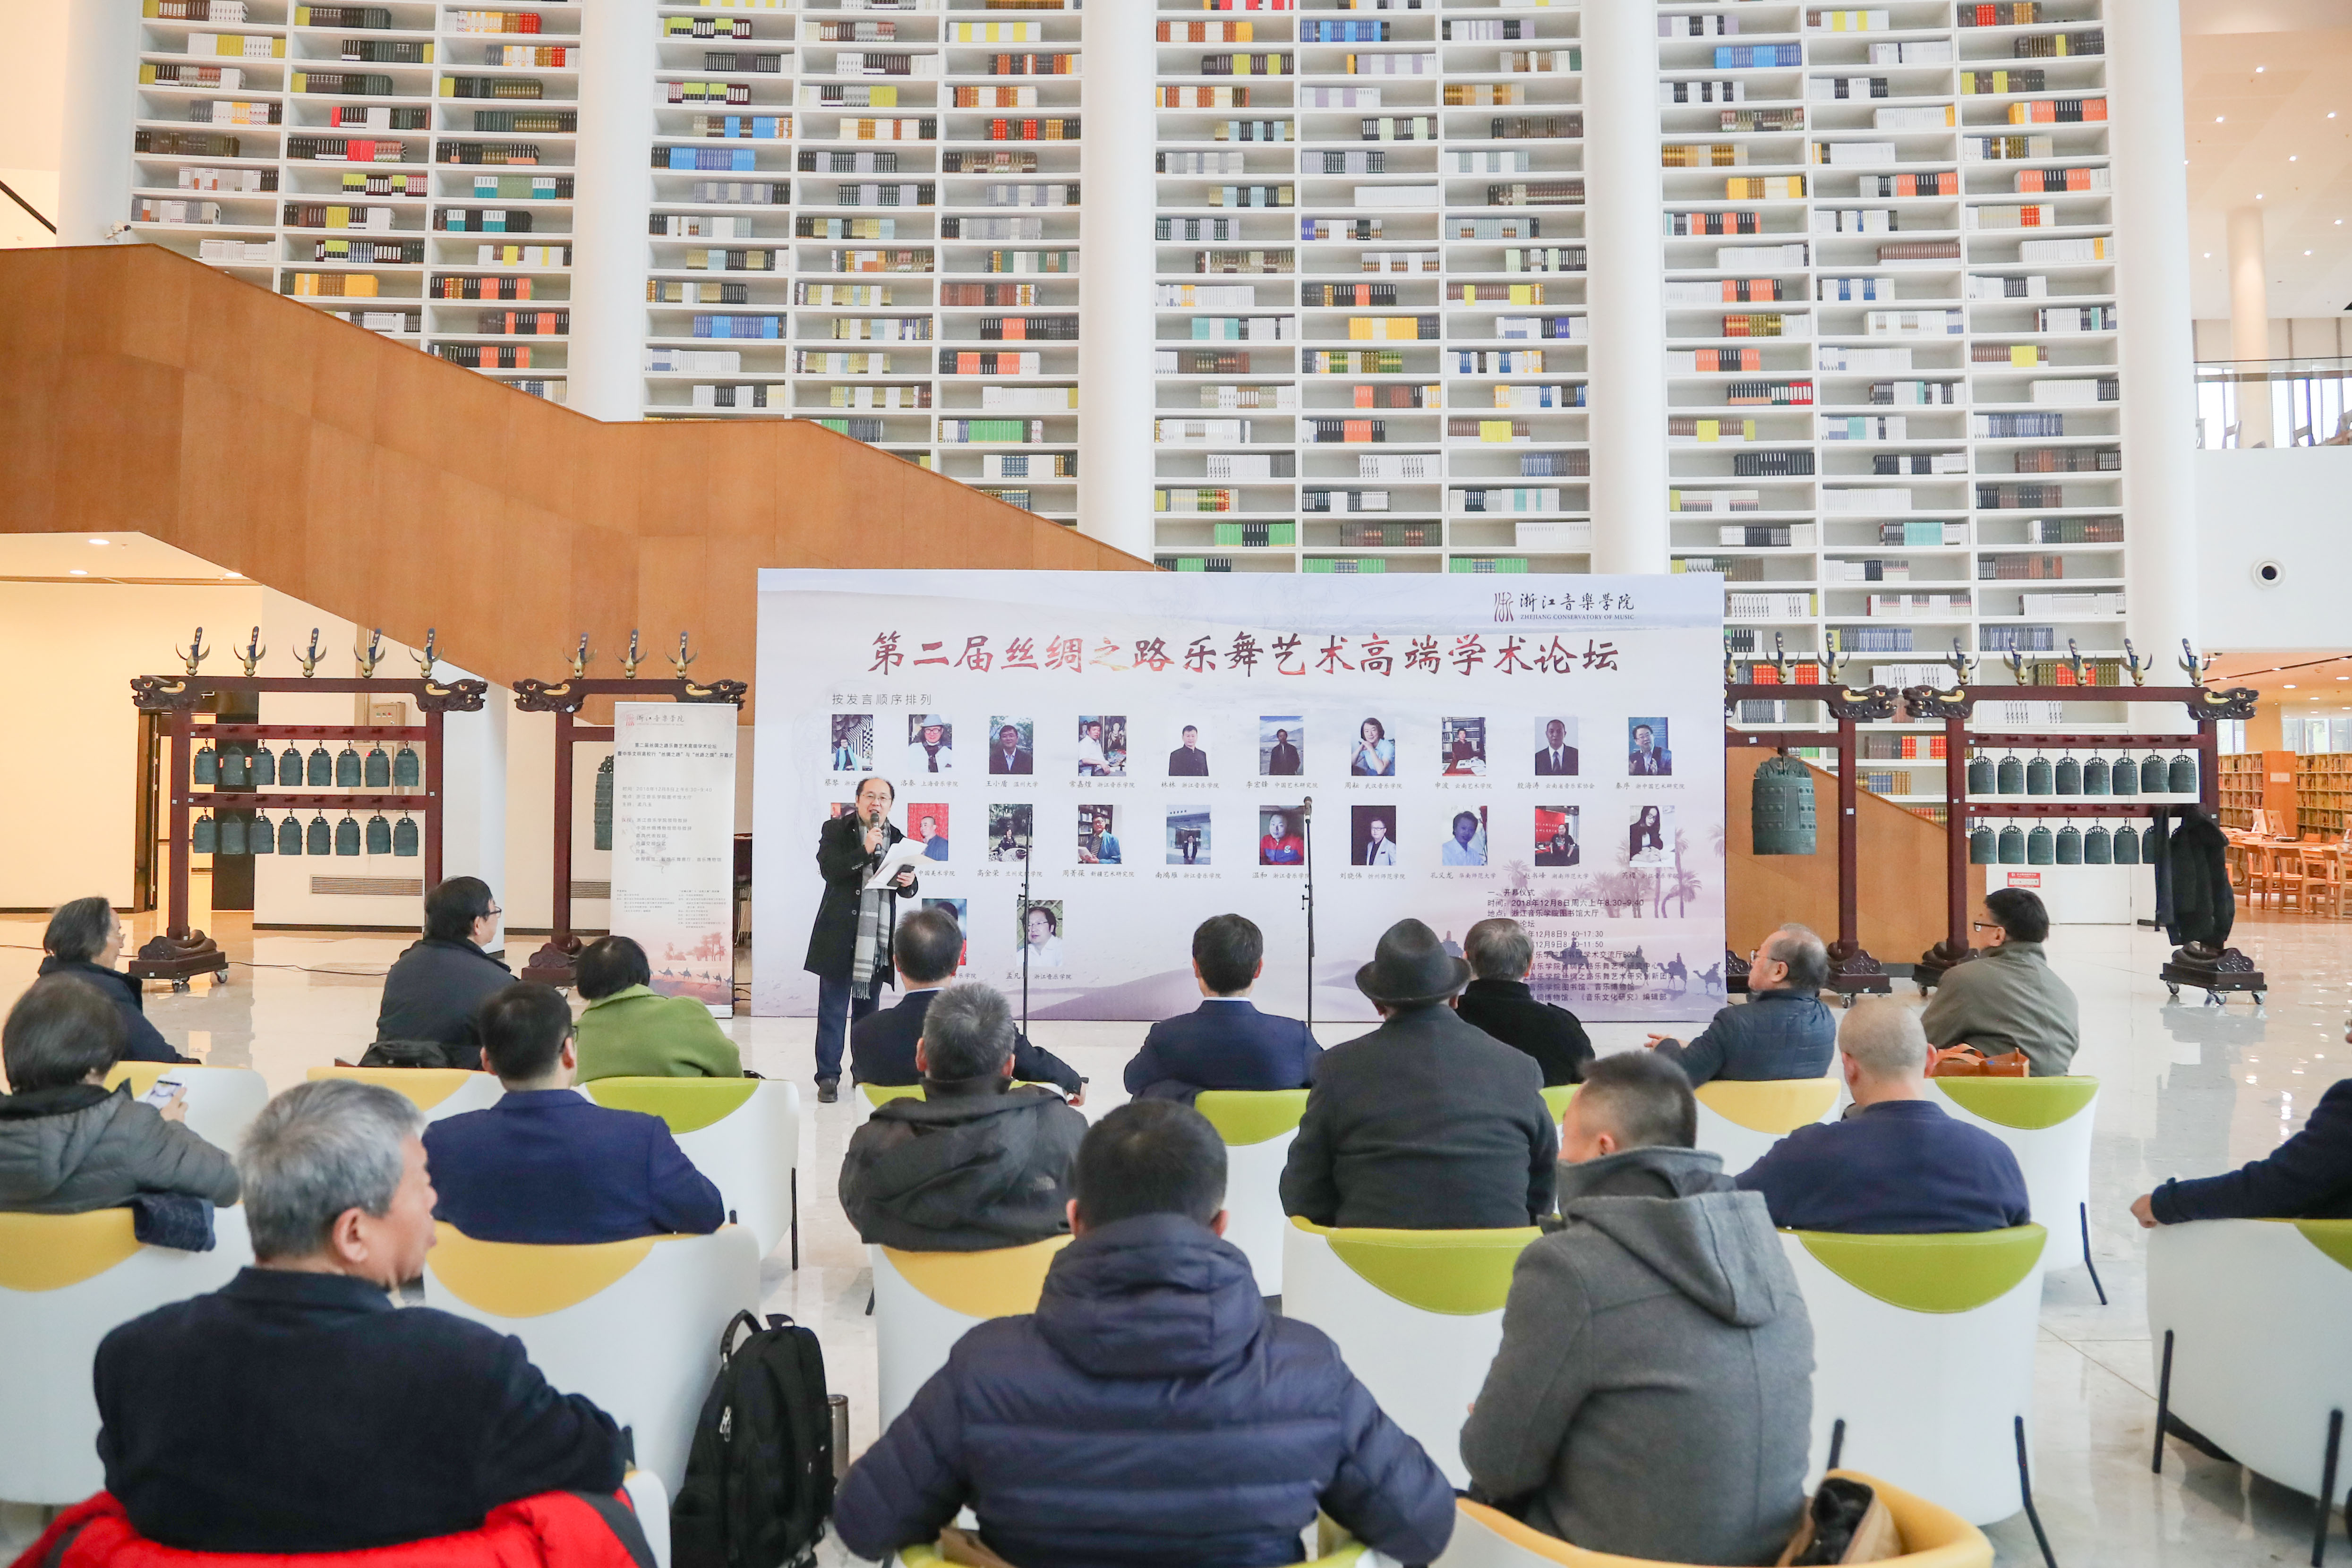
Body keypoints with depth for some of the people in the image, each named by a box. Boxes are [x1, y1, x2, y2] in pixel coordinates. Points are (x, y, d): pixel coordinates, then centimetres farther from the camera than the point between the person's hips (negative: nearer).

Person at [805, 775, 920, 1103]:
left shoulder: (897, 838, 11)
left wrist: (908, 883, -7)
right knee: (833, 1008, -1)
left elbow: (906, 891, 17)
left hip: (878, 939, 4)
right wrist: (865, 851, -23)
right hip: (840, 935, -4)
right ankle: (828, 1077, 5)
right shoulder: (836, 830, 1)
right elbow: (828, 869, -14)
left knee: (868, 1008, 12)